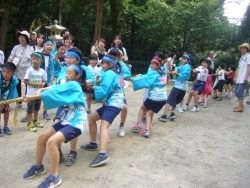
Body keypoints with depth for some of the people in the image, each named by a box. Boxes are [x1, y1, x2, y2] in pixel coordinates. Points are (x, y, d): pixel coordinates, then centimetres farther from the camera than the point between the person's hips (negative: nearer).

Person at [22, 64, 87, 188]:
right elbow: (55, 88, 4)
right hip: (67, 120, 9)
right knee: (42, 137, 5)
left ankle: (54, 177, -15)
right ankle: (38, 167, 24)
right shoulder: (70, 86, 15)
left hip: (76, 122, -9)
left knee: (52, 141, -25)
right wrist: (41, 90, -14)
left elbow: (54, 92, -18)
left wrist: (32, 97, -16)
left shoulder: (73, 85, -12)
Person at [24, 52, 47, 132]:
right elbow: (25, 81, -14)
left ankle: (35, 121, 37)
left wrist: (43, 84, -16)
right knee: (30, 109, 3)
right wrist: (35, 84, -23)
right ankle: (29, 124, 14)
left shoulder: (42, 71, -1)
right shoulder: (29, 70, -13)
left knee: (36, 108, 20)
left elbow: (44, 81, 7)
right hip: (31, 93, -5)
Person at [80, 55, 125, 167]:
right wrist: (95, 88, -1)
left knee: (104, 126, -26)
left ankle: (103, 154, -40)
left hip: (114, 103, -11)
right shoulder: (110, 74, 22)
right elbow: (106, 89, 14)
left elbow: (104, 91, -18)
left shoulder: (109, 74, -9)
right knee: (91, 118, 16)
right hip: (109, 103, 11)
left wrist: (94, 88, -3)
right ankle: (93, 143, 25)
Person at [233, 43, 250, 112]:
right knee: (236, 91, 11)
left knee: (239, 92, -10)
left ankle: (240, 107, -4)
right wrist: (235, 76, 19)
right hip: (239, 78, 9)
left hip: (243, 78, -9)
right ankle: (240, 105, 21)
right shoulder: (242, 57, 21)